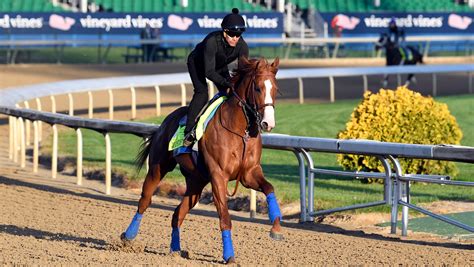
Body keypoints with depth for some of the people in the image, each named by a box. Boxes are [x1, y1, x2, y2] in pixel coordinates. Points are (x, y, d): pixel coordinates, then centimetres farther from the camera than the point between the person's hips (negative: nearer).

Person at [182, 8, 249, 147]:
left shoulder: (242, 46, -29)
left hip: (220, 66, 5)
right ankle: (189, 132, -22)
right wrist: (227, 83, -52)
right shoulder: (212, 41, -42)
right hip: (197, 63, -5)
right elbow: (209, 72, -42)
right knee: (202, 93, -23)